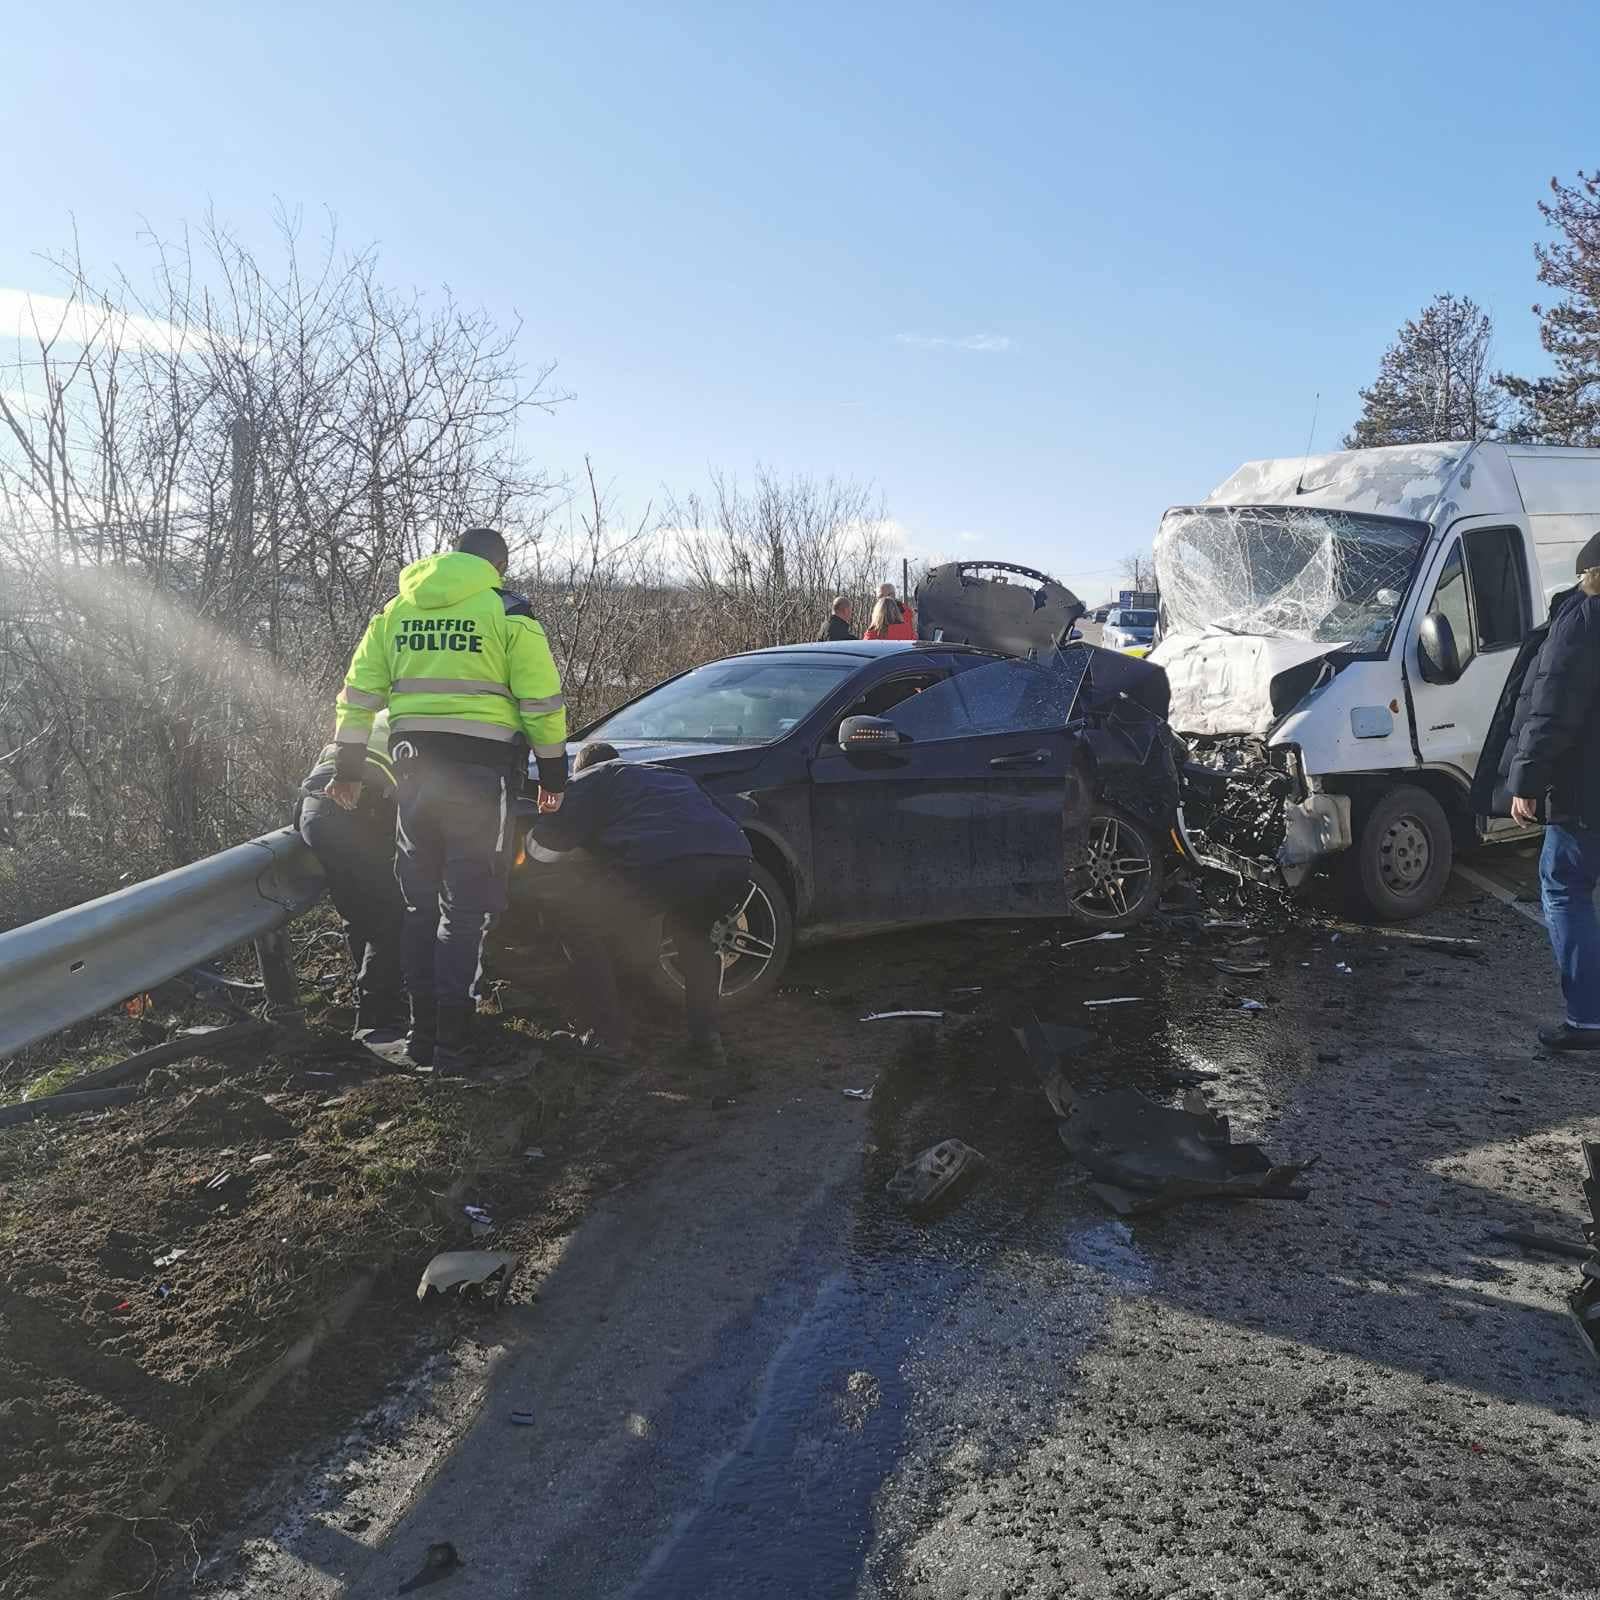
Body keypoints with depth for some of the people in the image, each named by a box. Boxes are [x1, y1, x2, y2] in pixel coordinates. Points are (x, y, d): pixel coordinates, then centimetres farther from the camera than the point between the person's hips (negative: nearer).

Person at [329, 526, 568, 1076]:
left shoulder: (396, 611, 14)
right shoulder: (507, 613, -1)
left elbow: (358, 695, 14)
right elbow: (542, 701, -4)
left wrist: (348, 767, 20)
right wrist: (553, 774, 4)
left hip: (414, 765, 5)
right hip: (482, 768, -5)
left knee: (421, 903, 15)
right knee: (467, 910, -1)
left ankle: (422, 1031, 19)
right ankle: (451, 1043, -2)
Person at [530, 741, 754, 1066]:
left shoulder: (593, 777, 23)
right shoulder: (673, 775, 41)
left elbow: (554, 834, 12)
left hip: (663, 863, -6)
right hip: (735, 864, 6)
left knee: (583, 929, 18)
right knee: (692, 935, 36)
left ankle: (608, 1037, 16)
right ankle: (707, 1039, 25)